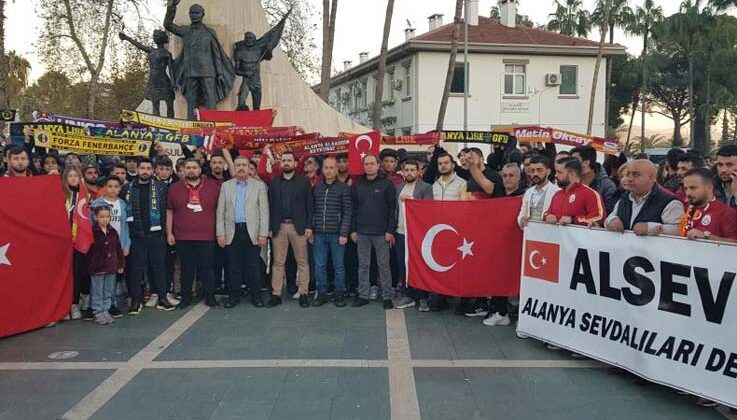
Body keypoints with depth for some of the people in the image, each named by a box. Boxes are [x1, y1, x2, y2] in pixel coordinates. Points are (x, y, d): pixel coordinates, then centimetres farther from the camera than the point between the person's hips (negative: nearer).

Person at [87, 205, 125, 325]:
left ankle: (106, 312, 21)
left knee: (109, 292, 11)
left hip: (111, 267, 4)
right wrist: (90, 265, -9)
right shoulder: (92, 232, -7)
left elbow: (119, 249, 10)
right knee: (97, 293, 5)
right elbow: (88, 250, -7)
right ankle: (98, 314, 12)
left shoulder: (113, 232, 5)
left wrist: (121, 264, 9)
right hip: (97, 267, -4)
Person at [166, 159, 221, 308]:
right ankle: (186, 296, 18)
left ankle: (210, 296, 13)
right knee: (186, 268, 7)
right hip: (183, 237, 1)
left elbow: (219, 209, 10)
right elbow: (169, 212, 10)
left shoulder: (213, 186, 5)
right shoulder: (174, 188, 8)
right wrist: (169, 233, 5)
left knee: (207, 267, 2)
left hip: (207, 236, -1)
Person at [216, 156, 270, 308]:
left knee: (253, 265, 2)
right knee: (234, 266, 7)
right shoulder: (226, 186, 10)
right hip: (232, 231, 2)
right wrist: (220, 233, 0)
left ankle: (256, 295, 12)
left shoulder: (259, 185, 4)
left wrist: (263, 233, -7)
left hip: (252, 231, -2)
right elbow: (220, 211, 8)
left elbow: (264, 211, 0)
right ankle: (234, 295, 17)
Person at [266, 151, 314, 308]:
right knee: (278, 262, 5)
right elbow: (270, 206, 8)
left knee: (302, 261, 1)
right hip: (279, 227, 2)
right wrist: (270, 228, 1)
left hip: (298, 226, -1)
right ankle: (276, 294, 10)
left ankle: (303, 293, 7)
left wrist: (309, 226, -6)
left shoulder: (304, 182, 4)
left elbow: (309, 205, 1)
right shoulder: (274, 183, 9)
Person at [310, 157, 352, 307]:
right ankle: (321, 294, 18)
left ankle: (339, 294, 15)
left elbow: (348, 212, -5)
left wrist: (344, 233, -11)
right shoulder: (316, 188, 10)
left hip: (337, 234, -3)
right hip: (319, 234, 3)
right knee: (319, 266, 7)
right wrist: (310, 230, 5)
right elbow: (311, 210, 12)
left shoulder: (344, 188, -1)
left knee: (339, 266, 4)